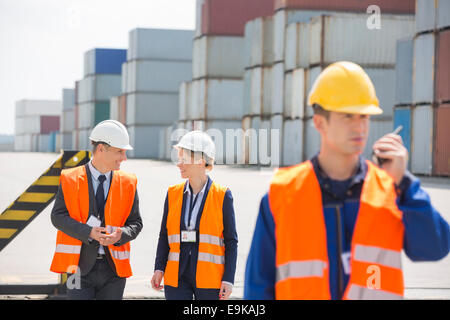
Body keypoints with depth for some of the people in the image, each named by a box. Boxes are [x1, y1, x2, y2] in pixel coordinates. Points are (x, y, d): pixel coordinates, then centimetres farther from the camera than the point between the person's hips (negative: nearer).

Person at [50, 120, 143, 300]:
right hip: (81, 265, -2)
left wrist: (120, 235, -16)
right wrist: (89, 232, -20)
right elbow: (58, 216, -6)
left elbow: (135, 223, 7)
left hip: (114, 267, 2)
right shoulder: (70, 179, 0)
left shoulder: (128, 183, 6)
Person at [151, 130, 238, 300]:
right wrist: (159, 269, -1)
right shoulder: (173, 193, 6)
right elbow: (164, 235, 11)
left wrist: (228, 279, -7)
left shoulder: (222, 196, -3)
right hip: (177, 278, 3)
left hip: (209, 279, -2)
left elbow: (231, 241, -1)